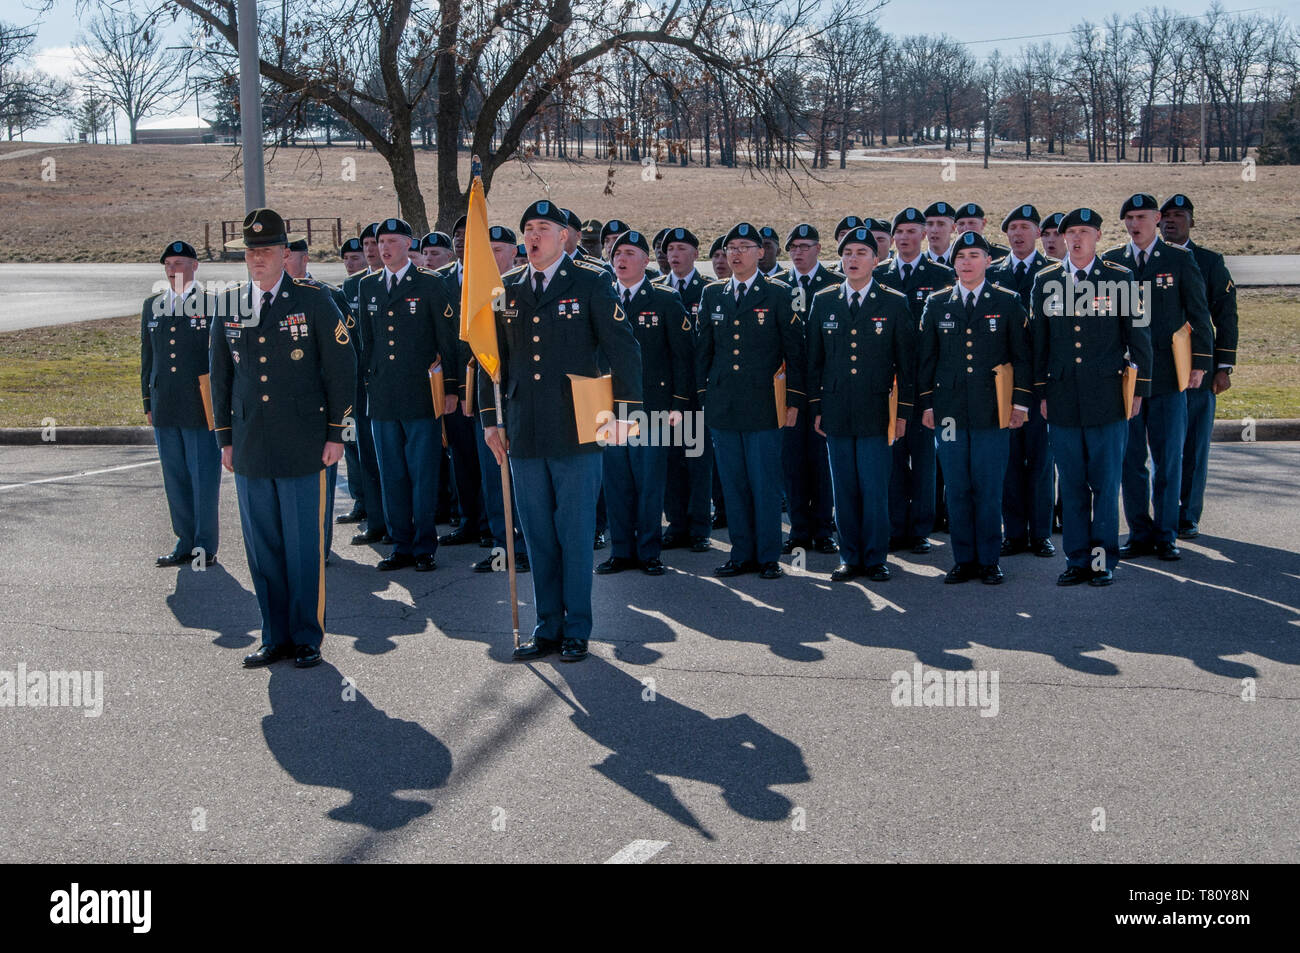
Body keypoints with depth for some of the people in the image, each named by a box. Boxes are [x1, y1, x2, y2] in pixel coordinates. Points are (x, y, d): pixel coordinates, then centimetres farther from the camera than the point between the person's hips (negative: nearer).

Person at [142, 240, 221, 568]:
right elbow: (147, 356, 18)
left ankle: (205, 546, 10)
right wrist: (148, 402, 14)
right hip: (165, 411, 5)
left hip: (202, 409, -5)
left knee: (204, 479, 0)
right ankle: (185, 542, 20)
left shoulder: (213, 304, -3)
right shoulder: (152, 306, 13)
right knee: (175, 479, 10)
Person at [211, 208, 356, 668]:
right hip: (250, 449, 4)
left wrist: (336, 433, -5)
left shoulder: (314, 301, -2)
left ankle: (307, 638, 13)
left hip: (304, 448, -4)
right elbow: (221, 376, 17)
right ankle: (276, 637, 20)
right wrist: (225, 437, 12)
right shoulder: (229, 307, 10)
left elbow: (341, 368, -2)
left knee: (305, 546, 1)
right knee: (262, 548, 9)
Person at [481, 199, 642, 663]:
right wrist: (490, 419, 13)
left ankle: (577, 630, 13)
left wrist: (622, 412, -7)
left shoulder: (591, 283, 0)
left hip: (576, 433, -4)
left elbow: (623, 348, -2)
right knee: (538, 536, 9)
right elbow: (492, 356, 18)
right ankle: (547, 628, 20)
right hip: (524, 434, 4)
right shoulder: (508, 290, 12)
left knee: (576, 534, 2)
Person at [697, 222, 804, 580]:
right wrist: (701, 395, 10)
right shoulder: (712, 294, 12)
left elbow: (795, 349, 0)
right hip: (722, 405, 4)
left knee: (765, 484, -1)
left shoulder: (779, 294, 1)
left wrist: (793, 399, -5)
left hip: (762, 405, -4)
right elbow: (704, 350, 16)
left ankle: (768, 557, 8)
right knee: (733, 484, 8)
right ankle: (742, 554, 17)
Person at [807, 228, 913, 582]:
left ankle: (876, 559, 10)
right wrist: (815, 408, 7)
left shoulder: (895, 303, 2)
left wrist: (903, 411, -1)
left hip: (875, 413, -2)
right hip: (836, 412, 2)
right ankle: (850, 558, 16)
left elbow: (906, 361, 3)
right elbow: (814, 360, 11)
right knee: (844, 489, 6)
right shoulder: (823, 301, 8)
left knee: (875, 489, -1)